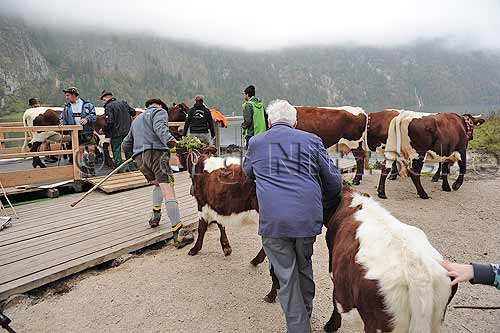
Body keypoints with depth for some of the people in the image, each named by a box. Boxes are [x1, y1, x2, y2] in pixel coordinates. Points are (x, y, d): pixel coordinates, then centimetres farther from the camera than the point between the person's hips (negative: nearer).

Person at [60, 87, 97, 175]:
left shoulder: (87, 105, -1)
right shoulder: (67, 107, 10)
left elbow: (94, 115, -2)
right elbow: (62, 117, 18)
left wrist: (87, 119, -19)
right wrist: (62, 123, -2)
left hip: (87, 132, -3)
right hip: (76, 133, 3)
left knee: (91, 150, -8)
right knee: (81, 151, 3)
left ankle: (91, 168, 7)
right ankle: (84, 170, 11)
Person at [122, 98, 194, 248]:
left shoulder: (137, 119, 35)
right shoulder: (159, 112, 14)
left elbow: (125, 146, 37)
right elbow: (160, 127, -12)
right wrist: (169, 140, -28)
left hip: (139, 159, 8)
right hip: (156, 153, -7)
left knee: (158, 183, 31)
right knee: (168, 191, -16)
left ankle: (155, 216, 20)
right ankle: (178, 235, -25)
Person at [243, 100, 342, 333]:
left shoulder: (256, 143, 11)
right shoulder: (311, 141, 9)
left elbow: (247, 171, 30)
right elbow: (335, 182, 9)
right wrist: (323, 201, 27)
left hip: (272, 221, -2)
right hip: (307, 217, 2)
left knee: (286, 277, 8)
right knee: (304, 268, 23)